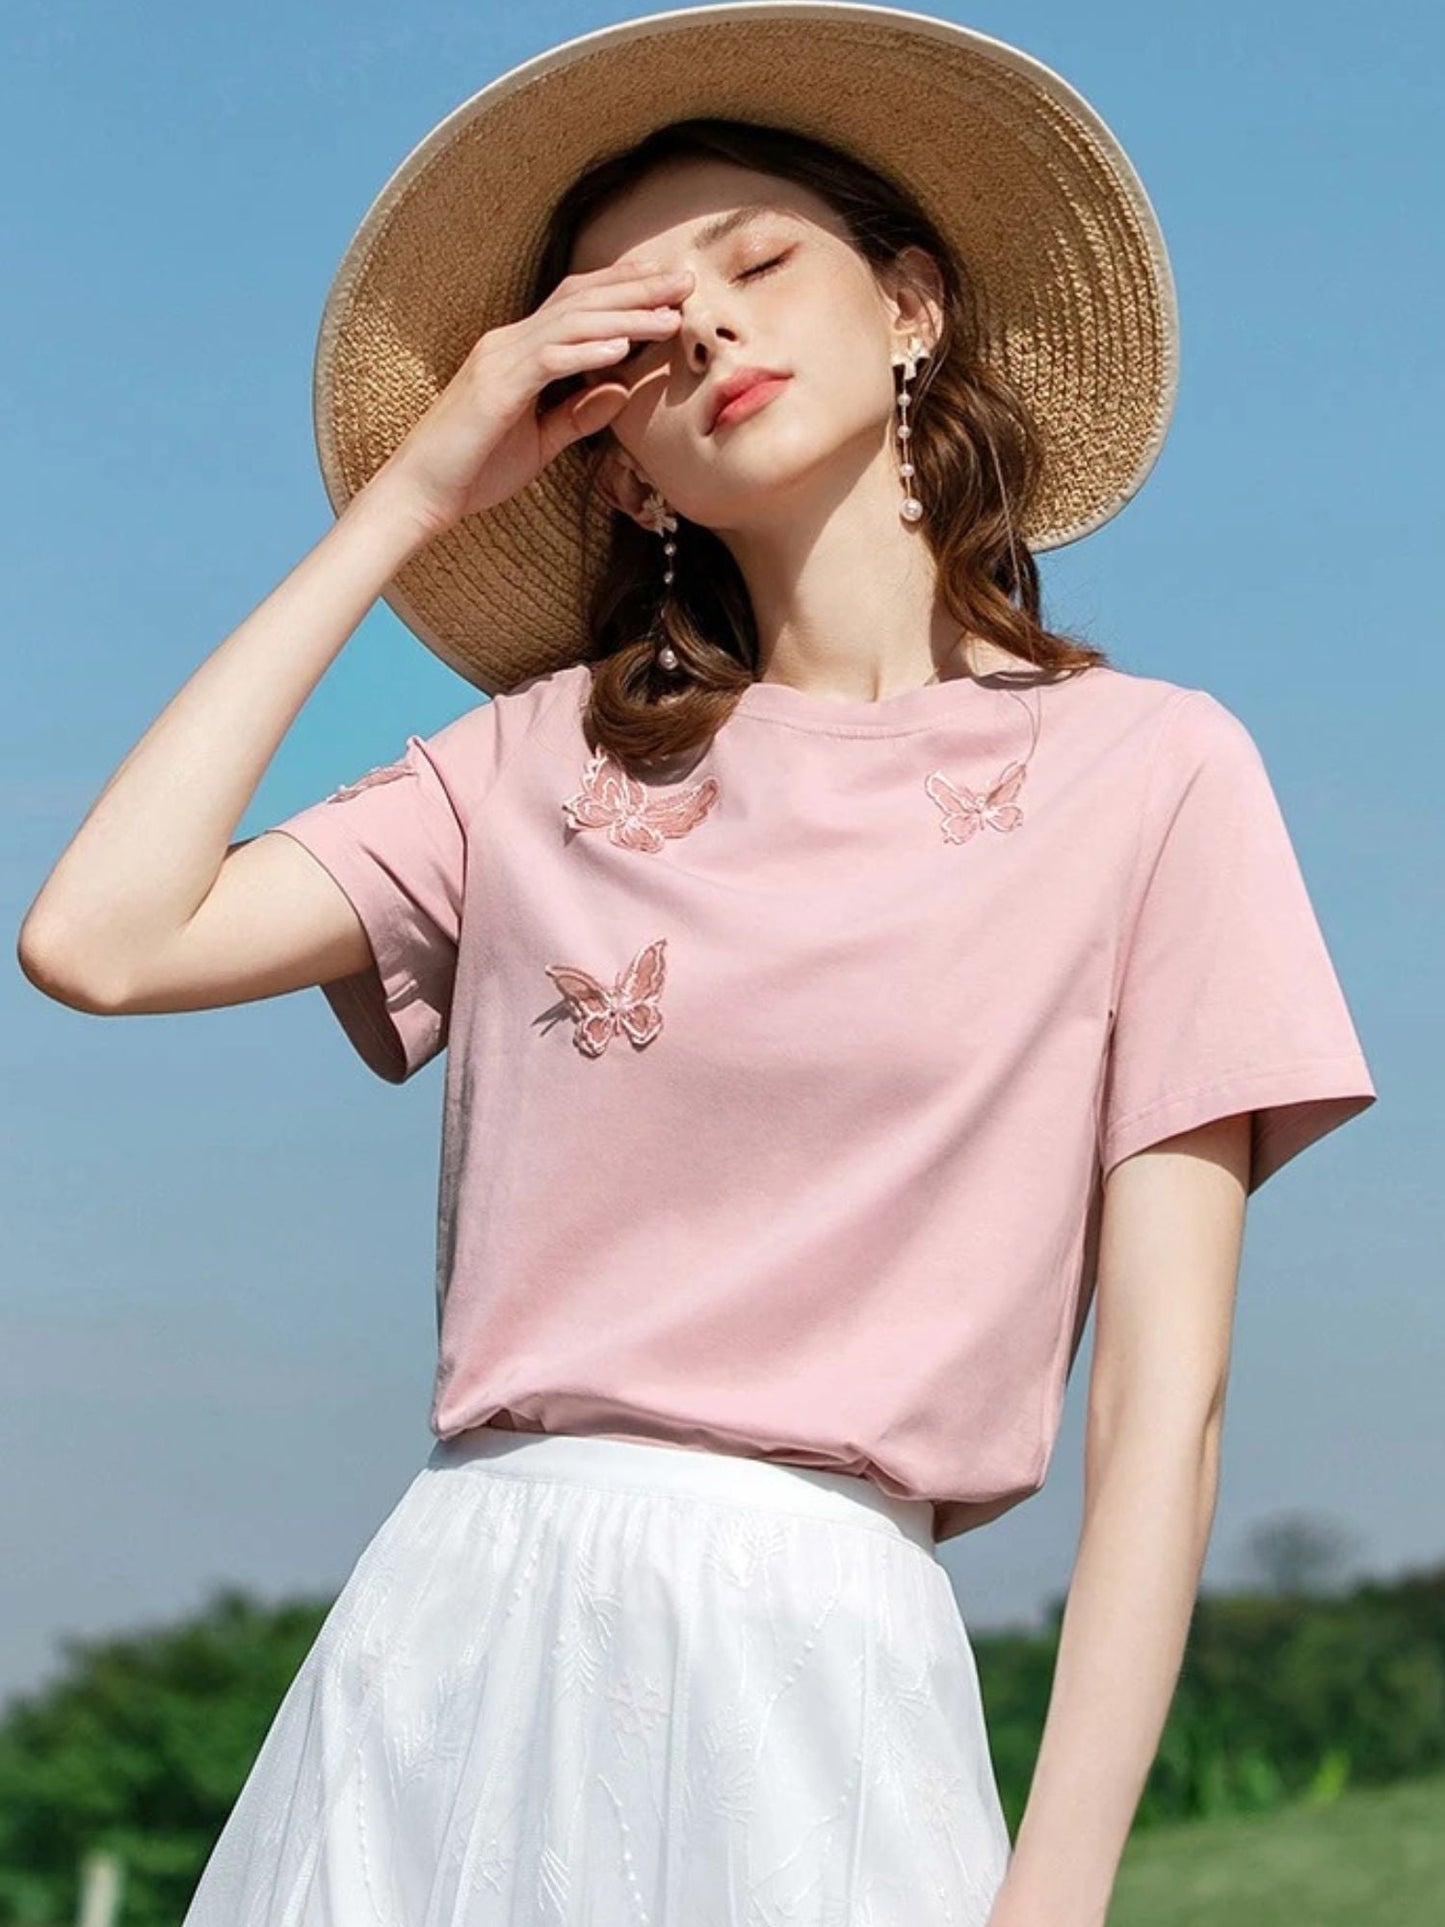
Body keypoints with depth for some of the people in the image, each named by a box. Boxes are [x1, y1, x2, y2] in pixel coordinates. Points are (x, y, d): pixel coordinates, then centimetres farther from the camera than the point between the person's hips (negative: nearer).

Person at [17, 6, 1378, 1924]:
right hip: (451, 1641, 3)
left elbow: (1165, 1390, -2)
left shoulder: (1149, 770, 2)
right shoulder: (543, 759, 12)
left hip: (814, 1668, -3)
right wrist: (408, 497, 6)